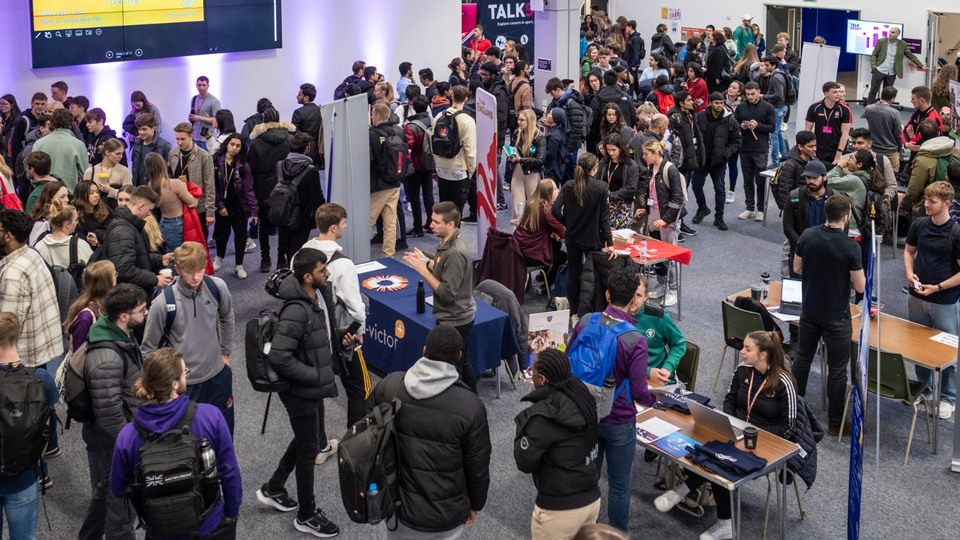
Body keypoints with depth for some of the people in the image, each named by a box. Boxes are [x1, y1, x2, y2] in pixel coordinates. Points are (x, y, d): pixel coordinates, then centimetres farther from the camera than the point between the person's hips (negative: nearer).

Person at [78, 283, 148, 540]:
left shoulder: (122, 334, -3)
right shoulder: (106, 359, -34)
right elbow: (109, 415, -30)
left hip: (123, 435, 10)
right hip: (112, 442, -10)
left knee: (104, 493, 28)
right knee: (121, 506, 9)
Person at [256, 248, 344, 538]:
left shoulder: (320, 293, -3)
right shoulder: (297, 311, -31)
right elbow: (279, 357, -32)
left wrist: (340, 338, 4)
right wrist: (316, 376, -23)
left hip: (313, 386, 9)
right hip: (301, 391, -9)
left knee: (307, 440, 25)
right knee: (309, 450, 7)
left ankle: (272, 489, 44)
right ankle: (307, 516, 27)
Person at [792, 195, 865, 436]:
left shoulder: (807, 235, -8)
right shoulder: (850, 247, -22)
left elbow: (797, 268, 6)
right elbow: (860, 287, -16)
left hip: (809, 311, 5)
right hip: (836, 317, -5)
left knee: (802, 359, 21)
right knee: (837, 369, 7)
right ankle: (835, 423, 16)